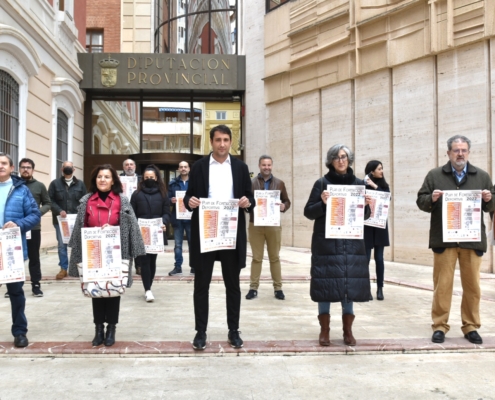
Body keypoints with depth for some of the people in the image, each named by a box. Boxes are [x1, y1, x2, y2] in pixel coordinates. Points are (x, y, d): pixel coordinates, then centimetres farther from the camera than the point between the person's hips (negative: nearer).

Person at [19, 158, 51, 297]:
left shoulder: (39, 186, 5)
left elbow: (48, 204, 8)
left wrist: (38, 213, -10)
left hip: (34, 227, 0)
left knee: (34, 257, 7)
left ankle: (36, 285, 14)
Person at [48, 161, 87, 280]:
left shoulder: (80, 184, 7)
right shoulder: (55, 183, 3)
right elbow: (50, 201, -1)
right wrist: (59, 210, -15)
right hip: (60, 219, -1)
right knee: (62, 244, 3)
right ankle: (63, 269, 10)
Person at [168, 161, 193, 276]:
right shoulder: (173, 183, 8)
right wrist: (171, 200, -15)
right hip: (177, 217, 1)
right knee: (178, 244, 6)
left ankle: (194, 266, 12)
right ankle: (178, 266, 13)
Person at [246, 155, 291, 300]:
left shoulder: (279, 183, 8)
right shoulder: (251, 183, 2)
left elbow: (287, 201, 11)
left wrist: (284, 206, -11)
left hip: (274, 225, 1)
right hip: (255, 225, -1)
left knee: (275, 257, 7)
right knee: (256, 258, 4)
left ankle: (278, 288, 13)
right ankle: (253, 288, 10)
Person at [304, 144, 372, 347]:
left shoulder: (358, 183, 9)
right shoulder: (322, 183, 0)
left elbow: (364, 216, 12)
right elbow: (308, 212, -1)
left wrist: (366, 206, -9)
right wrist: (322, 203, -18)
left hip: (351, 243, 2)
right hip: (326, 243, -2)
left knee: (350, 282, 3)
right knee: (325, 282, -1)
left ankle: (347, 330, 15)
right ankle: (325, 330, 11)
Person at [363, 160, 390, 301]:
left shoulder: (384, 185, 9)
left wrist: (375, 186, -14)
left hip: (380, 226, 3)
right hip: (366, 226, -3)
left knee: (379, 258, 5)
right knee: (366, 257, -3)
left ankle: (380, 288, 11)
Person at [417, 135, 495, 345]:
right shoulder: (434, 175, 6)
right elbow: (421, 201, 4)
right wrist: (431, 199, -17)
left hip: (472, 240, 2)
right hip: (443, 240, -2)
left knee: (472, 286, 8)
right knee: (442, 285, 2)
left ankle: (471, 327, 20)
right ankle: (439, 326, 11)